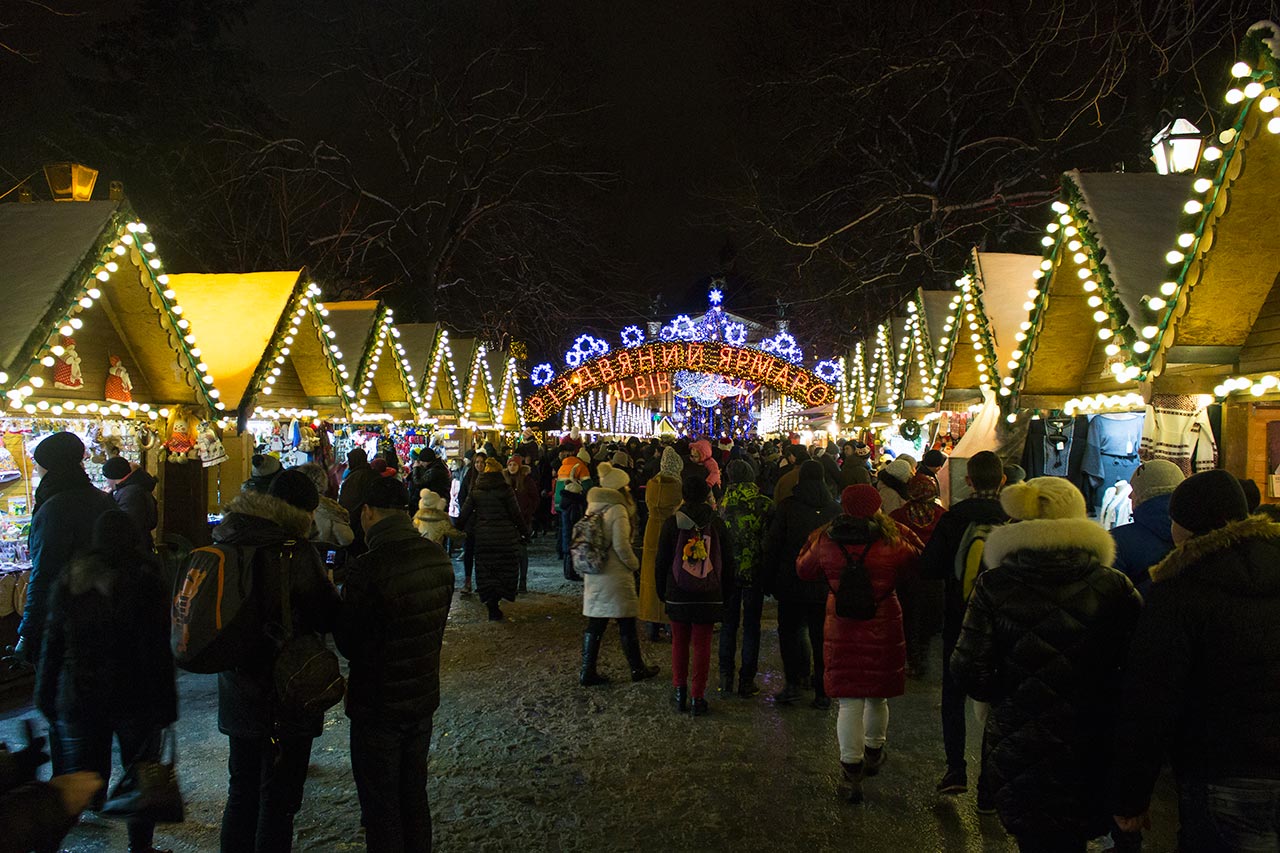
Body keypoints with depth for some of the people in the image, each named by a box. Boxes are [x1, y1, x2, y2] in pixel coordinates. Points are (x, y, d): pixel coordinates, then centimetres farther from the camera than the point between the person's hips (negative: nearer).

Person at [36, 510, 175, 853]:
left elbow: (53, 644, 6)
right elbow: (157, 651, -11)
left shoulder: (69, 582, 2)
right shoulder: (145, 584, -11)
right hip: (134, 700, -3)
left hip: (79, 699, 3)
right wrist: (166, 703, -6)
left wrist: (46, 696, 14)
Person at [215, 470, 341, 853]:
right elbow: (329, 617, -15)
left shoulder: (226, 545, 1)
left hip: (238, 697, 7)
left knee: (242, 793, 22)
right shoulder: (294, 552, -21)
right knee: (277, 804, 7)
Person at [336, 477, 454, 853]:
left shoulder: (368, 567, -25)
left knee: (380, 807, 10)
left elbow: (350, 646, -16)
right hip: (424, 698, 6)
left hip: (378, 708, -6)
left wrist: (336, 608, 2)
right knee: (414, 796, 22)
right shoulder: (439, 557, -4)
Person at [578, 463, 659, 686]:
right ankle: (637, 668, 20)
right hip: (616, 575, -7)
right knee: (627, 625, 7)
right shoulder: (617, 510, -15)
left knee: (595, 625, 10)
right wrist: (634, 564, -4)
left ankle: (587, 672, 10)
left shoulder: (592, 508, 8)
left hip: (593, 575, 7)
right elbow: (621, 546, -19)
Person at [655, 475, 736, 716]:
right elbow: (728, 561, 5)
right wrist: (726, 590, 14)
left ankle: (679, 693, 16)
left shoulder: (672, 523, -5)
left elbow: (662, 561, 0)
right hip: (709, 597, 0)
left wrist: (661, 591, 10)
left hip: (677, 596, 0)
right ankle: (697, 698, 6)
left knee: (679, 643, 12)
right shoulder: (717, 524, -1)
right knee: (702, 645, 5)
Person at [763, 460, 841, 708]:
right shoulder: (835, 510, 0)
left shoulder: (788, 506, -8)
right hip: (825, 586, 2)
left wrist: (769, 582, 2)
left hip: (792, 584, -2)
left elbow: (772, 546, -6)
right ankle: (822, 693, 11)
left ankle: (793, 682, 4)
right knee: (821, 637, 8)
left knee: (789, 631, 12)